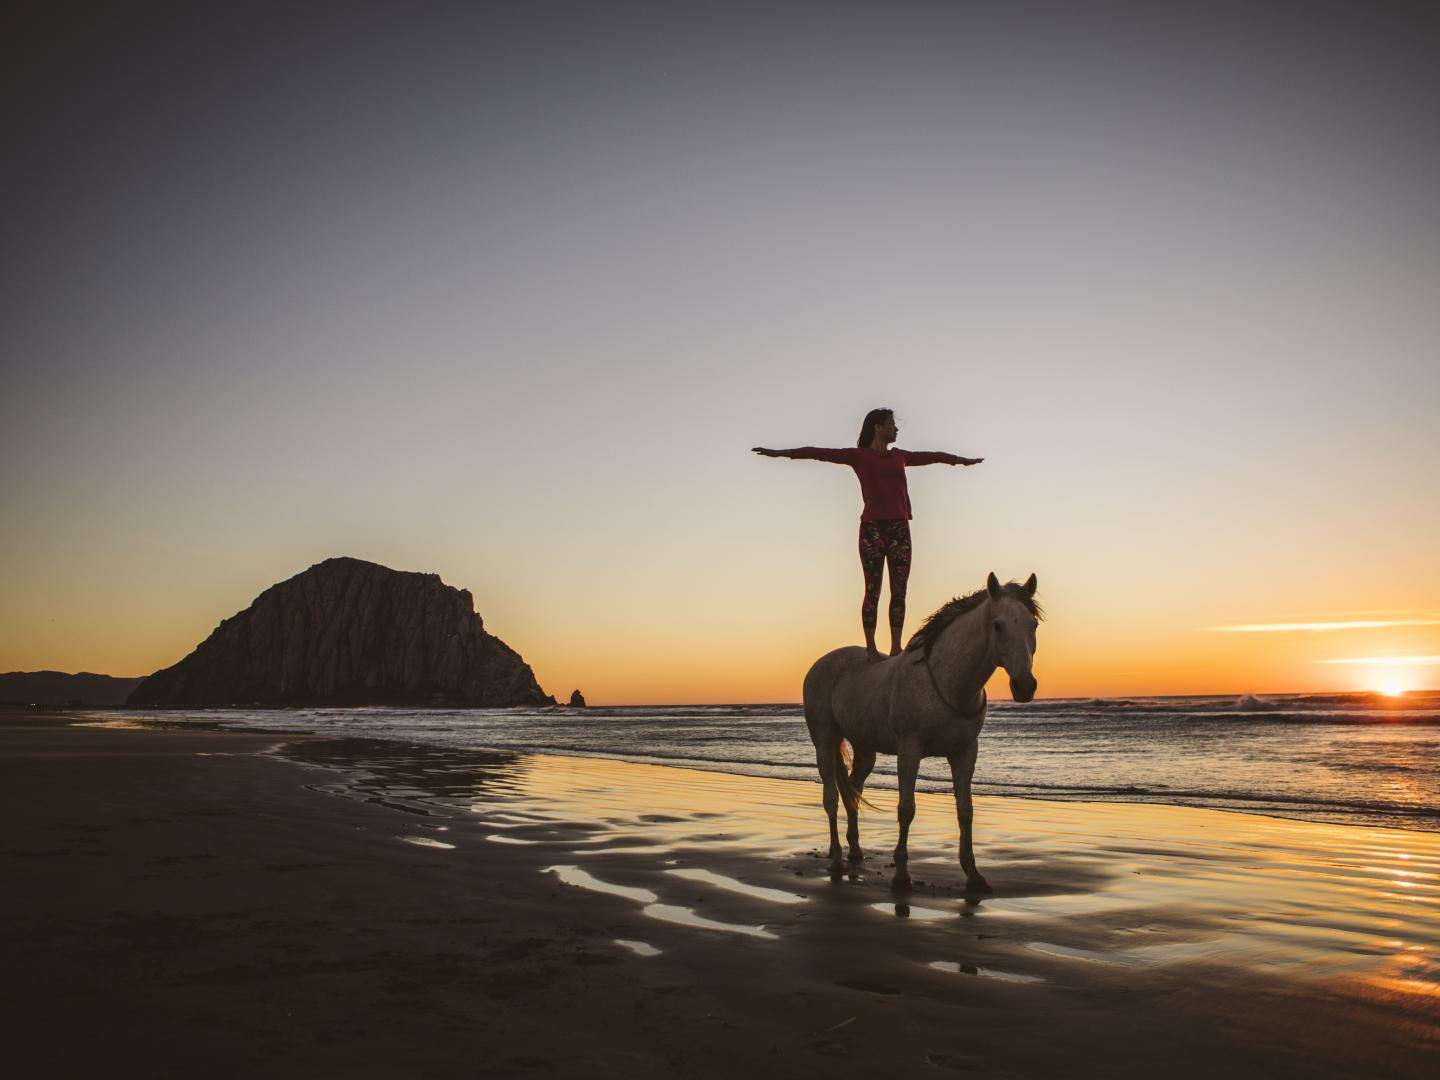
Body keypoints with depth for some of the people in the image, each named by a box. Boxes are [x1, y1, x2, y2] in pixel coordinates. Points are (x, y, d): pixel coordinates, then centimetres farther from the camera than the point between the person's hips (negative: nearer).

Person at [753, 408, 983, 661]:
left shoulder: (899, 456, 16)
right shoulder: (858, 456, 2)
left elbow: (933, 456, 30)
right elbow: (817, 453, -4)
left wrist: (963, 460, 42)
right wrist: (778, 453, -9)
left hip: (899, 529, 5)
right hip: (872, 529, -4)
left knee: (899, 591, 2)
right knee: (872, 590, -2)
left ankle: (896, 648, 8)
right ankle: (871, 648, 3)